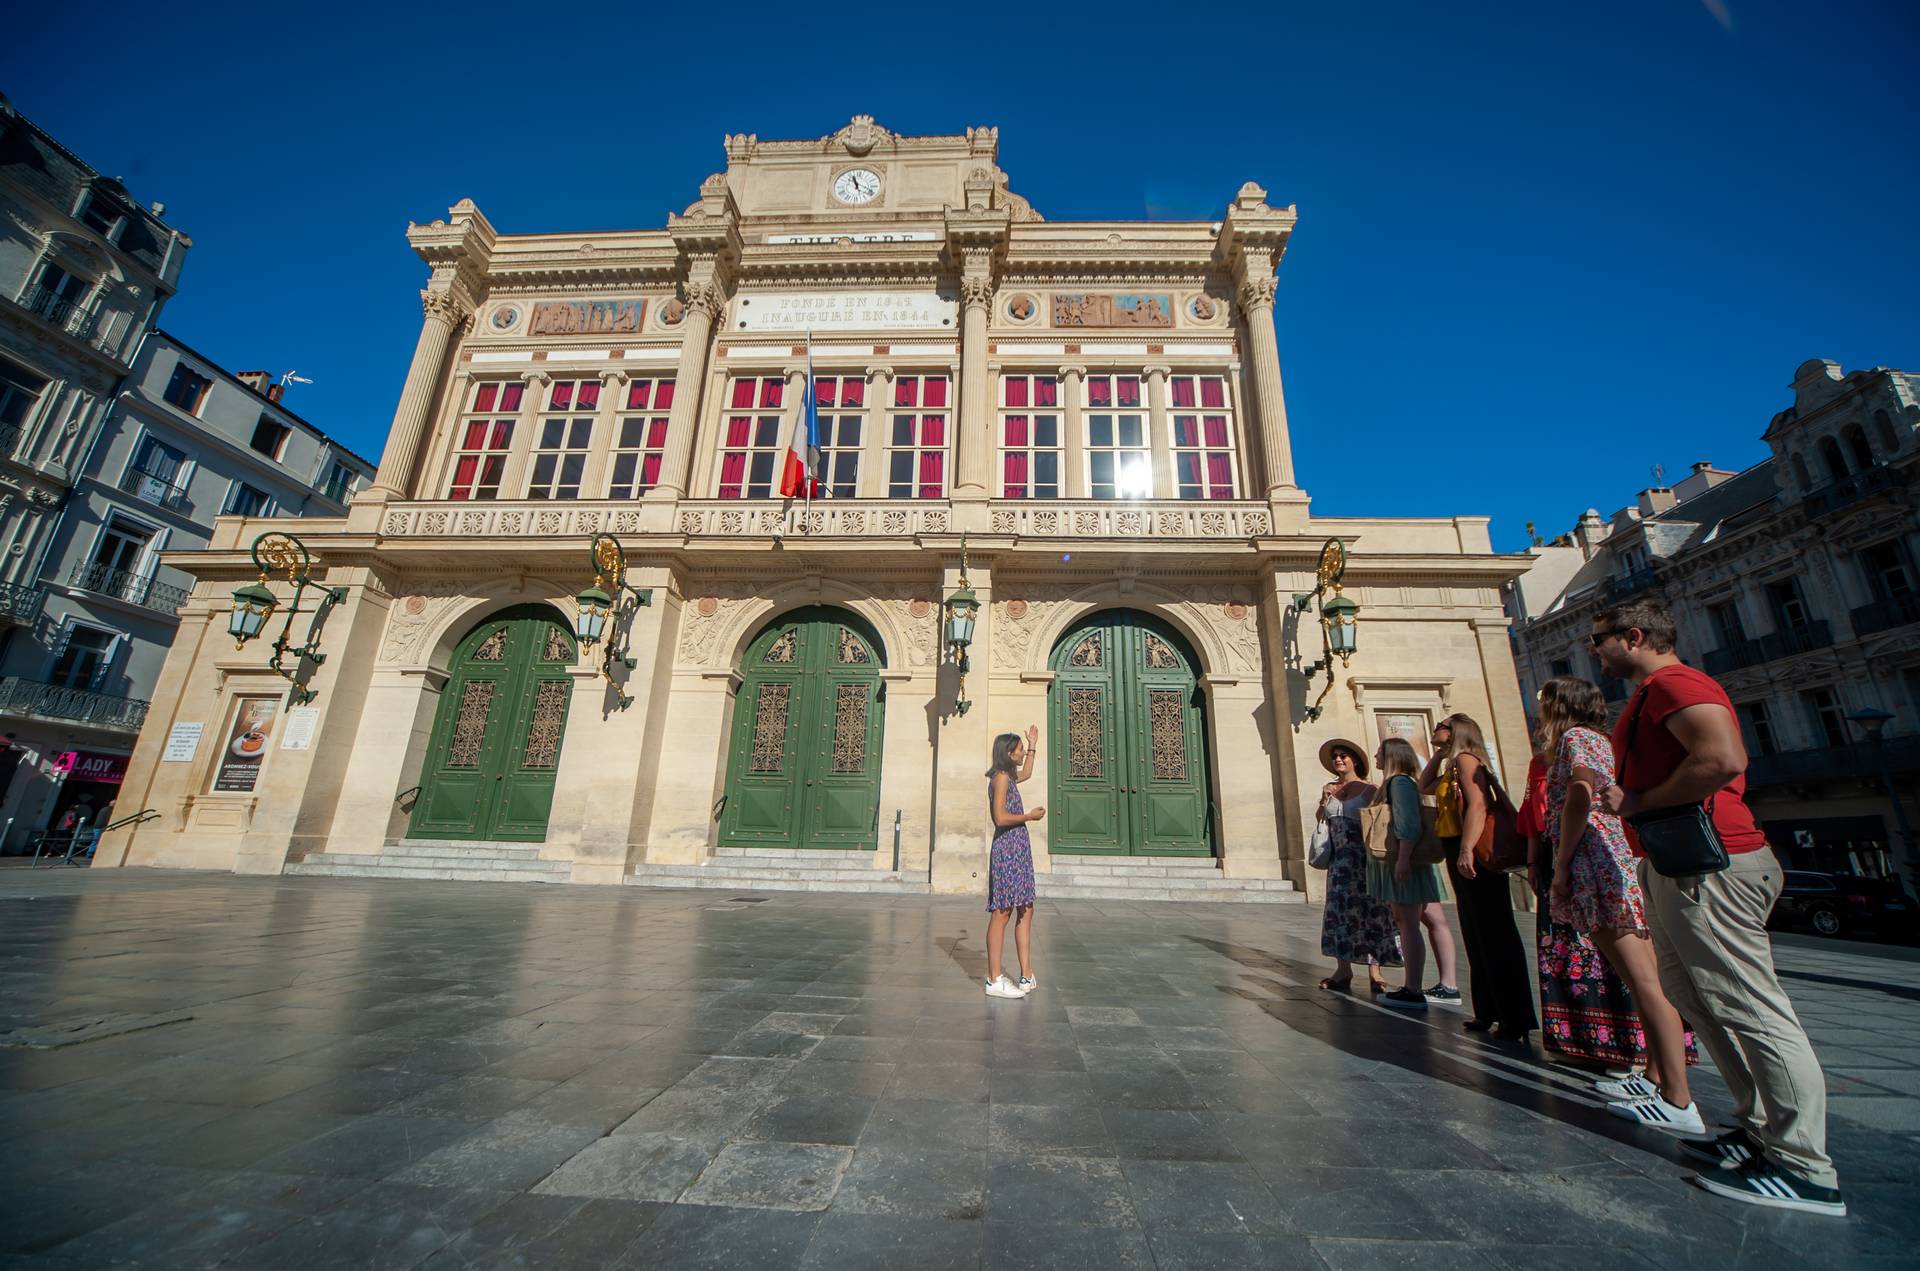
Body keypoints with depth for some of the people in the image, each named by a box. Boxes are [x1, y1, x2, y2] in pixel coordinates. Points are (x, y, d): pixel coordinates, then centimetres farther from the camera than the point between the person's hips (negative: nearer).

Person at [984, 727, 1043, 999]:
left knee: (1025, 911, 10)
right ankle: (994, 980, -1)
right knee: (1002, 912, -6)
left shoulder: (1007, 777, 17)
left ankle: (1027, 977, 14)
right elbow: (1001, 817, -19)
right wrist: (1030, 816, -7)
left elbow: (1026, 774, 40)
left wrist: (1033, 745, 37)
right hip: (1008, 849, -10)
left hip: (1019, 850, 10)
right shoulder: (1001, 777, -11)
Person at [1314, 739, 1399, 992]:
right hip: (1340, 859, 5)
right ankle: (1343, 968, 7)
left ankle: (1374, 970, 1)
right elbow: (1321, 819, 14)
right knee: (1340, 908, 3)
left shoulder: (1368, 790, -2)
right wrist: (1324, 800, -2)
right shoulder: (1329, 789, 12)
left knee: (1370, 909, -3)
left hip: (1363, 856, -5)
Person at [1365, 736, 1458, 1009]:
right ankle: (1448, 986, 15)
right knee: (1434, 920, 10)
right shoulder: (1394, 783, 19)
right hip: (1405, 862, 10)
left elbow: (1409, 824, -20)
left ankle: (1412, 991, -9)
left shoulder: (1399, 782, -10)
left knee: (1408, 924, -10)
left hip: (1404, 862, -10)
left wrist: (1403, 858, -25)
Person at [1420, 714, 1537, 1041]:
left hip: (1474, 854, -10)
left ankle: (1516, 1019, 1)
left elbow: (1478, 804, -21)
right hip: (1459, 854, 10)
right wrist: (1438, 755, 22)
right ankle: (1489, 1012, 22)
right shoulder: (1452, 768, 18)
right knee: (1477, 936, 13)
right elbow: (1424, 787, 31)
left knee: (1495, 935, -5)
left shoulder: (1465, 759, -9)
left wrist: (1466, 850, -29)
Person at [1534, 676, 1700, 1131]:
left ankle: (1679, 1104, -8)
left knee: (1643, 983, -10)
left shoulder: (1575, 737, -5)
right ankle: (1657, 1079, 20)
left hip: (1601, 867, -10)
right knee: (1645, 981, 12)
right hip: (1628, 864, 10)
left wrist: (1560, 865, -13)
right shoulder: (1603, 742, 22)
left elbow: (1579, 796, -18)